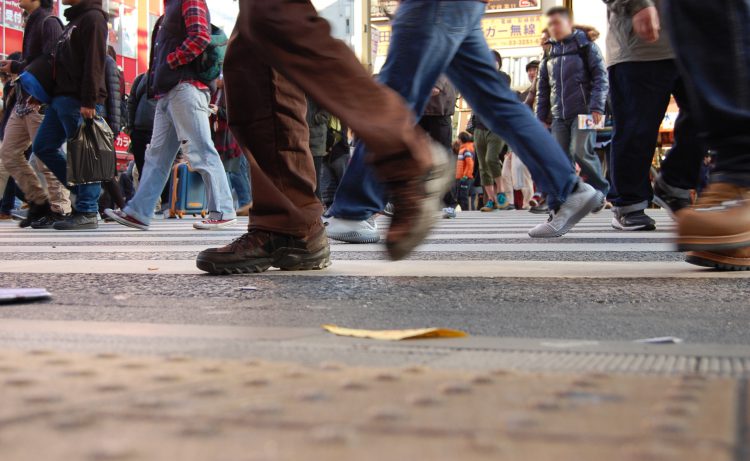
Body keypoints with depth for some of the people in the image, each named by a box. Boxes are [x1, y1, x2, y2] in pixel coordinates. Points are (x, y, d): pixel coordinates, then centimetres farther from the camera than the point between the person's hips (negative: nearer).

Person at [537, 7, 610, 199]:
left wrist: (597, 107, -14)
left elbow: (600, 77, -4)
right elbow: (543, 90, 20)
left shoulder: (585, 46, 3)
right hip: (559, 117, 5)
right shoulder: (549, 55, 17)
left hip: (584, 111, -5)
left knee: (581, 152, -18)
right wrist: (541, 117, 12)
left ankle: (601, 192, -1)